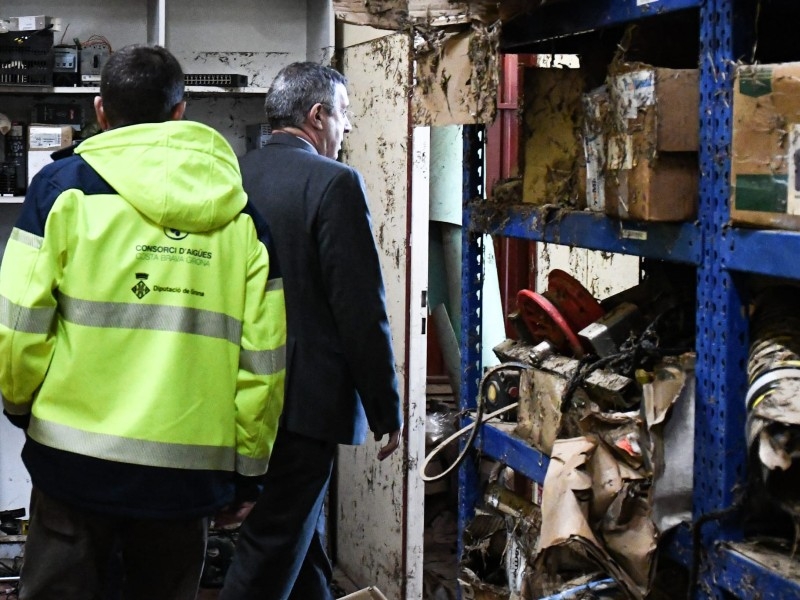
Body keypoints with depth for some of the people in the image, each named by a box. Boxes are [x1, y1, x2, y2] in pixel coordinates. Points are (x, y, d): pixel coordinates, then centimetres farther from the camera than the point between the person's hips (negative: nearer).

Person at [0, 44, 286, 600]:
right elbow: (262, 357, 0)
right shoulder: (241, 212, 4)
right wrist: (249, 464, 11)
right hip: (192, 469, 2)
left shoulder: (66, 185, -3)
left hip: (77, 455, -2)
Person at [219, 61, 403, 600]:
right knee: (270, 556, 0)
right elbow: (362, 310, -16)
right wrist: (387, 413, -7)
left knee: (302, 538, 21)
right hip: (306, 398, -7)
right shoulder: (334, 182, -14)